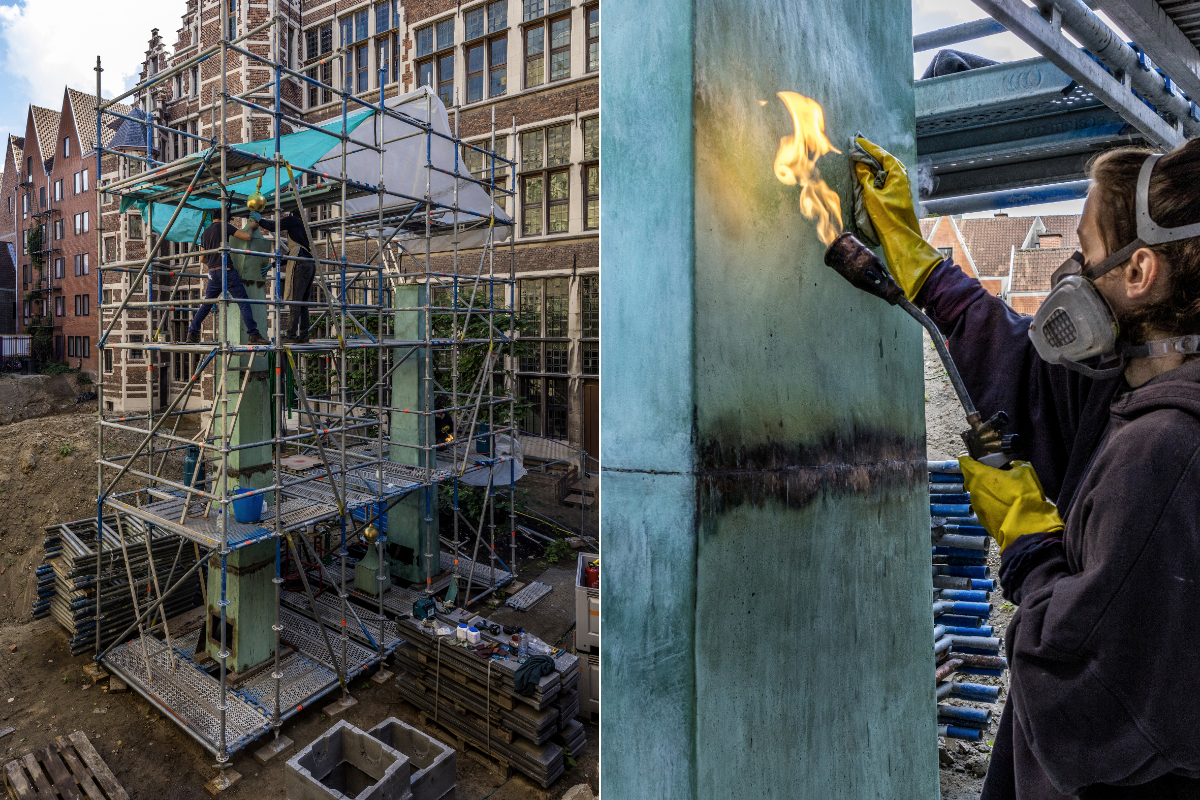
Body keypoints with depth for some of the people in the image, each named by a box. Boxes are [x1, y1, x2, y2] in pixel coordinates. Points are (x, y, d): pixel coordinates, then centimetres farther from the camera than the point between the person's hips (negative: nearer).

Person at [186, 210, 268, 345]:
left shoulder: (204, 233, 19)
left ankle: (192, 334, 15)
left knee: (206, 305, 16)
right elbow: (246, 237, -8)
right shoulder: (224, 227, -1)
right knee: (244, 302, -8)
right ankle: (254, 335, -17)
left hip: (212, 273, 7)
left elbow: (203, 259, 20)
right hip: (227, 271, -7)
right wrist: (251, 227, 12)